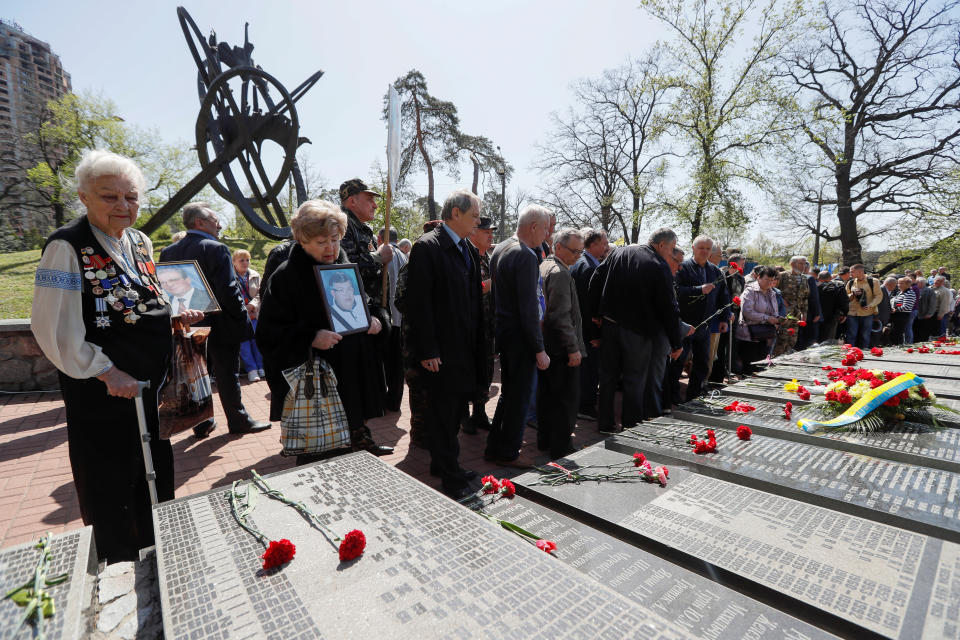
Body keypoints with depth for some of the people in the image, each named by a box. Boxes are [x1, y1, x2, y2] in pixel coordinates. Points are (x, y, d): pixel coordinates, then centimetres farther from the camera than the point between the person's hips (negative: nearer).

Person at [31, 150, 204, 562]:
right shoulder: (67, 246, -15)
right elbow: (54, 329, -17)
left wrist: (175, 315, -1)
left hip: (153, 388, 7)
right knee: (110, 493, 10)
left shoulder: (140, 242, 7)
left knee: (156, 483, 20)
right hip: (103, 394, -7)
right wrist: (107, 372, -20)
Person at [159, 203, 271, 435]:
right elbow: (229, 290, -22)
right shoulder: (216, 249, -17)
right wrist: (242, 317, -11)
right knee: (227, 375, 4)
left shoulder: (168, 252, 5)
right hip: (220, 326, -7)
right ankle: (238, 421, 16)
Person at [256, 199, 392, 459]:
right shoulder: (286, 276, -11)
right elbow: (268, 331, -12)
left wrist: (373, 320, -3)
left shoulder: (344, 266, 7)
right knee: (315, 455, 6)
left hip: (352, 375, 6)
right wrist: (310, 338, -27)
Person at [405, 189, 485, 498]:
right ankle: (451, 478, 20)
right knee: (443, 413, 4)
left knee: (456, 408, 18)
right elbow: (418, 303, -16)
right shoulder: (427, 247, -11)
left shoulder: (469, 249, 13)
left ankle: (443, 463, 37)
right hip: (442, 351, -8)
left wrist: (478, 343, 12)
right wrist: (427, 351, -18)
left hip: (466, 348, 8)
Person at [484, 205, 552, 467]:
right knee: (519, 397, 5)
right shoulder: (526, 256, -18)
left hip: (502, 331, 10)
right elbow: (529, 307, -21)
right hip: (520, 336, -10)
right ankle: (508, 453, 20)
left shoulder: (500, 249, 11)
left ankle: (495, 447, 31)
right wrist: (539, 349, -17)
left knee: (509, 393, 20)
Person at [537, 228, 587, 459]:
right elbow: (561, 316, -22)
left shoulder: (543, 266, 15)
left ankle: (544, 440, 29)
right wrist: (573, 348, -18)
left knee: (547, 395, 17)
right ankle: (560, 448, 8)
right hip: (561, 347, -10)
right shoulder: (560, 273, -16)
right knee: (567, 399, 0)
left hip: (545, 345, 10)